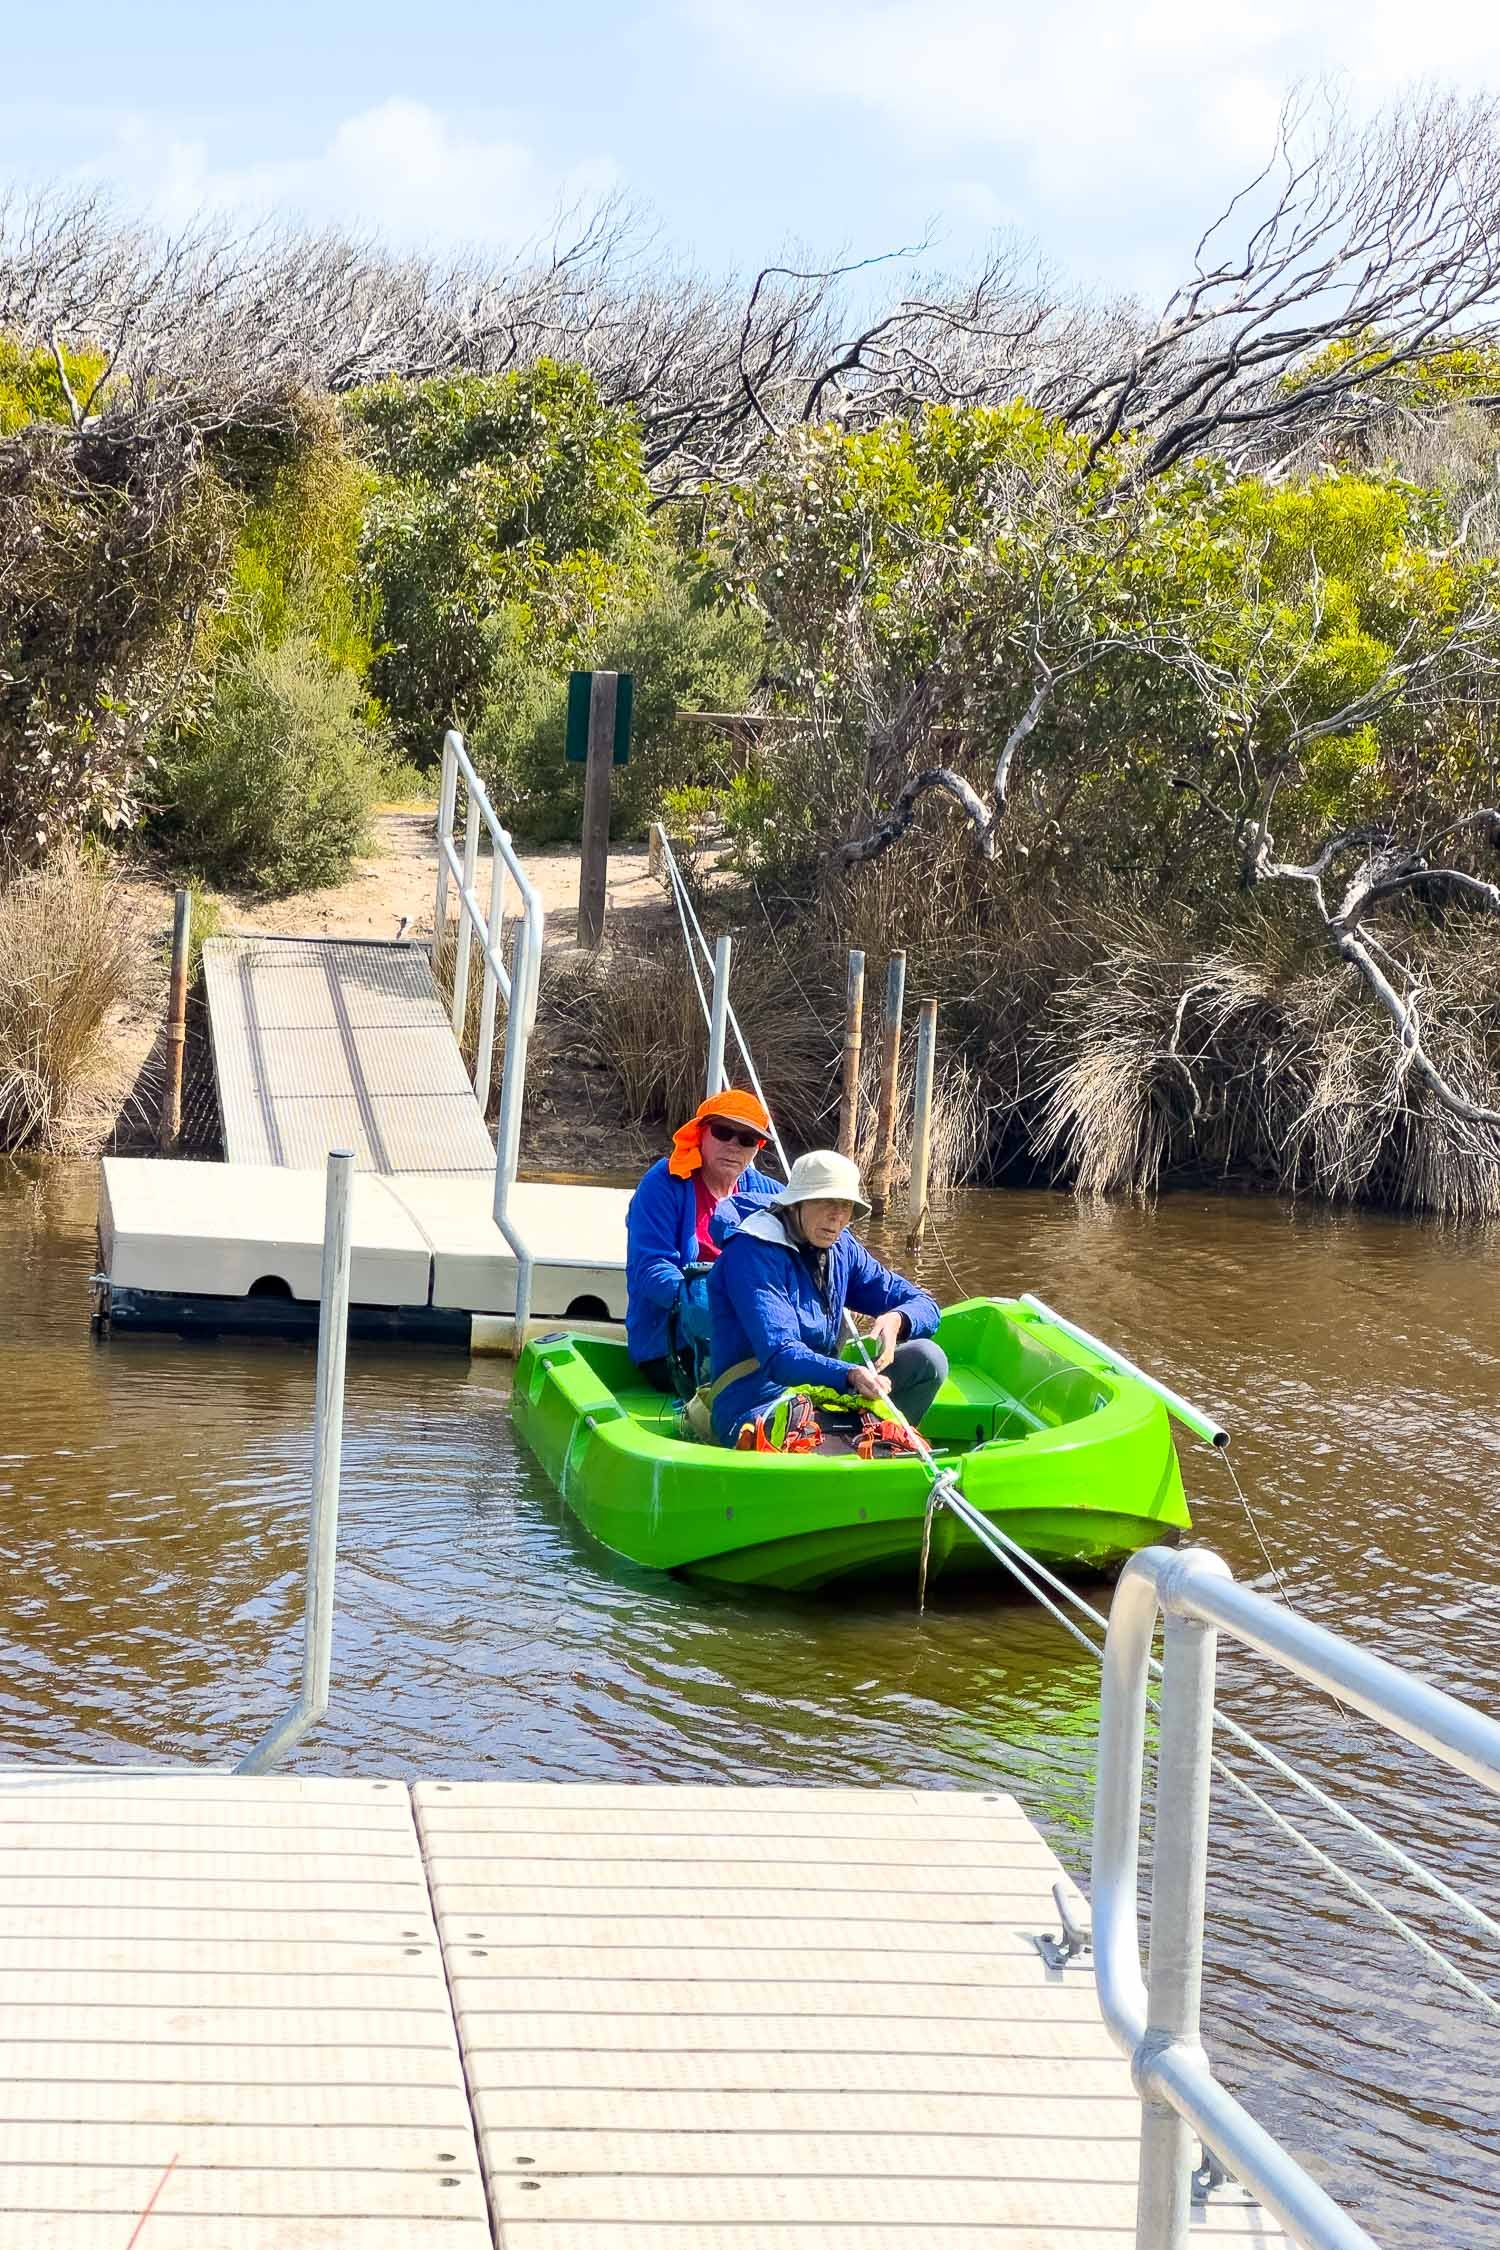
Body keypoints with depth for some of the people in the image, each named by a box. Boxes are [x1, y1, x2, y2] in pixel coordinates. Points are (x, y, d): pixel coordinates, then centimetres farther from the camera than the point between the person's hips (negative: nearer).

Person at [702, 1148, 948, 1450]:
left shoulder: (842, 1249, 11)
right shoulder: (753, 1253, -14)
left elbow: (923, 1306, 13)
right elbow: (779, 1356, -26)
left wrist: (896, 1320, -13)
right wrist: (850, 1375, -43)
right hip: (756, 1407, -8)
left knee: (927, 1358, -8)